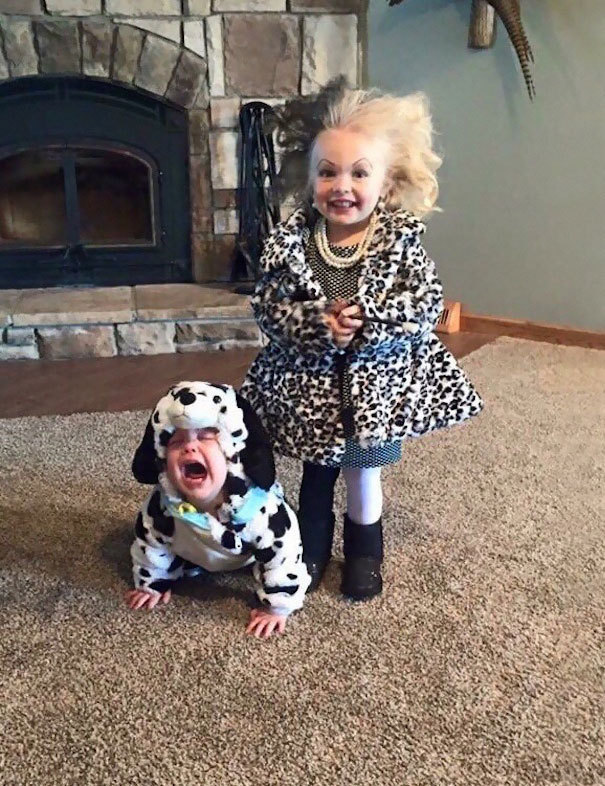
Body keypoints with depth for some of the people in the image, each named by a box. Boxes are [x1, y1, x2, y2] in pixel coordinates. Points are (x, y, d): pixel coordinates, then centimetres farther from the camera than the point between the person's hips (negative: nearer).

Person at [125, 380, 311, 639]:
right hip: (196, 556, 2)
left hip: (253, 554, -2)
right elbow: (150, 544, -15)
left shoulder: (260, 507, -47)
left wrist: (276, 608, -24)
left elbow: (284, 555, -32)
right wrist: (152, 585, -1)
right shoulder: (162, 503, -38)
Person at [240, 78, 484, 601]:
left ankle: (365, 553, 41)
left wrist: (365, 322, -25)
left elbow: (428, 305, -14)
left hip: (378, 383, -1)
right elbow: (267, 305, -9)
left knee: (364, 474, 16)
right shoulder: (291, 239, -8)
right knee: (316, 474, 19)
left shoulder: (402, 239, -11)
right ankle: (310, 550, 42)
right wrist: (317, 326, -25)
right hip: (309, 383, 1)